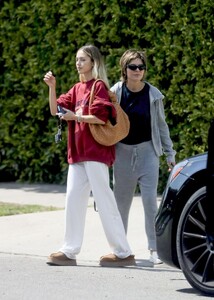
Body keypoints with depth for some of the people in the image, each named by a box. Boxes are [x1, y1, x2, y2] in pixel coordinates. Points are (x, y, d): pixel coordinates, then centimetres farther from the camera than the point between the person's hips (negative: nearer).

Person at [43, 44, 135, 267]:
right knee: (73, 200, 6)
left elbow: (101, 118, -16)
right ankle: (69, 251, 10)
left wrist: (75, 117, -14)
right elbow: (55, 110, 10)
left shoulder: (99, 86, -6)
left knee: (104, 201, -7)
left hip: (95, 152, -8)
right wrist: (51, 87, -2)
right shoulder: (77, 89, 16)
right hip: (78, 153, 8)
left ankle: (123, 253, -3)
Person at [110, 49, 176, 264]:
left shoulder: (153, 94, -2)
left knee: (150, 201, -8)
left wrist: (169, 153, 7)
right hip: (122, 152, 1)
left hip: (147, 151, -1)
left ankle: (154, 249, -6)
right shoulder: (115, 92, -3)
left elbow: (161, 125, 7)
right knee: (121, 201, 8)